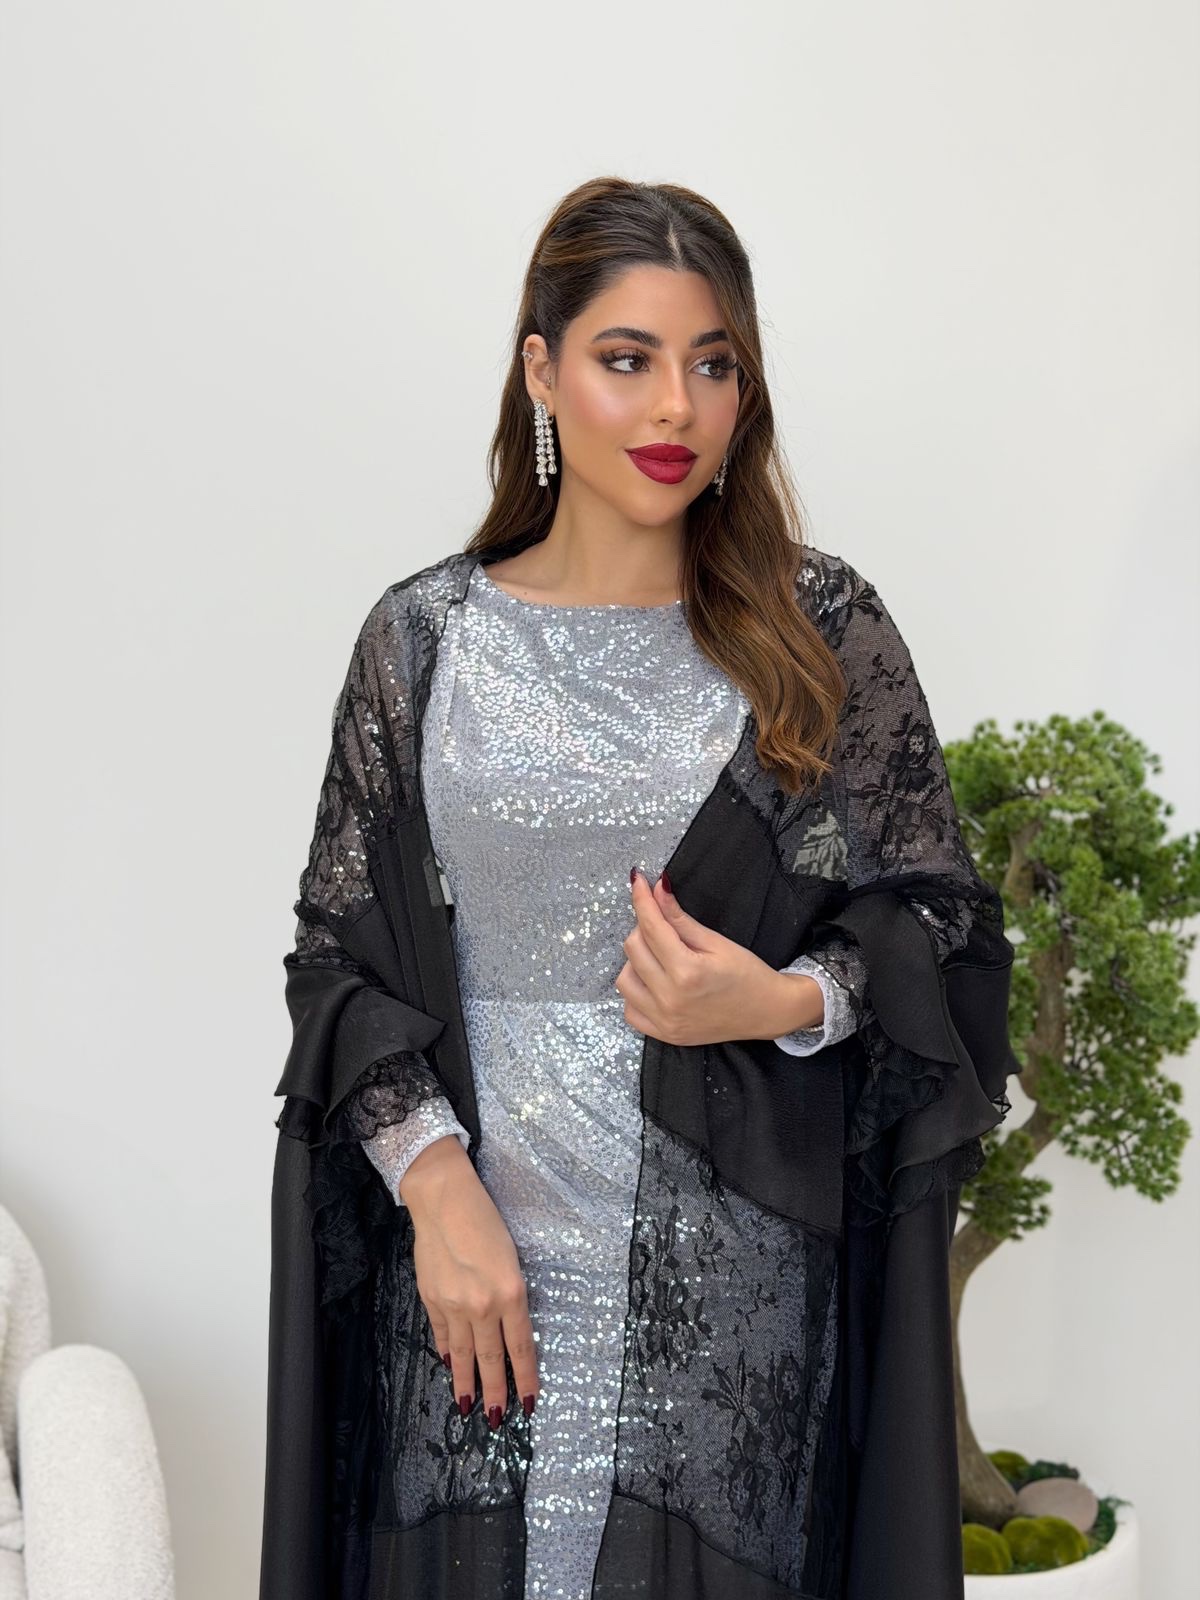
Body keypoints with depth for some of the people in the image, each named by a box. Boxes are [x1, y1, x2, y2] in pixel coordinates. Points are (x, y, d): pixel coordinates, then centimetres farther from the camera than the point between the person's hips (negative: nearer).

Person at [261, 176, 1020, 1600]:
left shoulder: (824, 633, 1)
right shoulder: (425, 639, 3)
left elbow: (937, 924, 4)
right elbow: (341, 946, 4)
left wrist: (787, 1002, -16)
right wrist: (434, 1181, -9)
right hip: (475, 1266, 1)